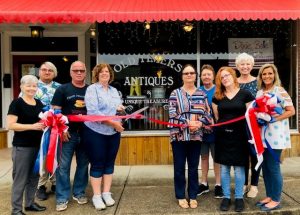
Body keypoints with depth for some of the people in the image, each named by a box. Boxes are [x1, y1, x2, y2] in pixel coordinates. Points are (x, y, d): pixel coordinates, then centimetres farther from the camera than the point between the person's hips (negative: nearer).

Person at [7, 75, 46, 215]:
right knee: (20, 178, 1)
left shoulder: (39, 103, 11)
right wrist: (32, 126, -22)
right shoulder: (17, 103, -9)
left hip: (37, 145, 7)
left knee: (34, 176, 15)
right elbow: (10, 125, -16)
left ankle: (30, 203, 30)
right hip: (22, 147, -7)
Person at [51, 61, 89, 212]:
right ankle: (62, 198, 11)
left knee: (83, 164, 12)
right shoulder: (62, 89, 0)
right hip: (68, 132, -2)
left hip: (86, 133, 3)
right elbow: (55, 111, -3)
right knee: (63, 166, 0)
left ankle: (79, 193, 27)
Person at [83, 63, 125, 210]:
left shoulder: (114, 90, 13)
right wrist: (112, 122, -21)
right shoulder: (92, 89, -7)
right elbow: (93, 112, -19)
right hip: (96, 133, -6)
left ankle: (106, 193, 23)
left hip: (114, 133, 6)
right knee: (97, 164, 2)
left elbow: (118, 108, 20)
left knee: (109, 163, 11)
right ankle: (96, 196, 14)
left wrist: (121, 108, -5)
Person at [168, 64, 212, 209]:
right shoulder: (175, 93, 1)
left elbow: (207, 114, 5)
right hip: (179, 135, -2)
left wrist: (200, 123, -13)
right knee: (179, 167, 6)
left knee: (193, 167, 11)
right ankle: (181, 196, 20)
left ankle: (193, 196, 24)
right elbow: (172, 114, -8)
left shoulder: (201, 94, 9)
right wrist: (188, 122, -17)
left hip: (196, 136, 2)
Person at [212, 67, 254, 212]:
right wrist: (222, 126, 8)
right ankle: (226, 197, 20)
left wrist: (250, 134, -3)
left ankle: (239, 197, 19)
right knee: (224, 167, 7)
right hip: (222, 135, 3)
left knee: (239, 167, 5)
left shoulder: (245, 94, -2)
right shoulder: (217, 97, 6)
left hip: (239, 135, -2)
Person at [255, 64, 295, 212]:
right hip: (262, 135, 7)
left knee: (273, 167, 0)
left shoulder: (280, 91, -8)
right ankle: (269, 196, 25)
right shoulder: (259, 92, 11)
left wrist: (274, 119, -19)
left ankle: (276, 200, 13)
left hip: (275, 135, -6)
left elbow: (291, 111, -11)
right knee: (265, 167, 12)